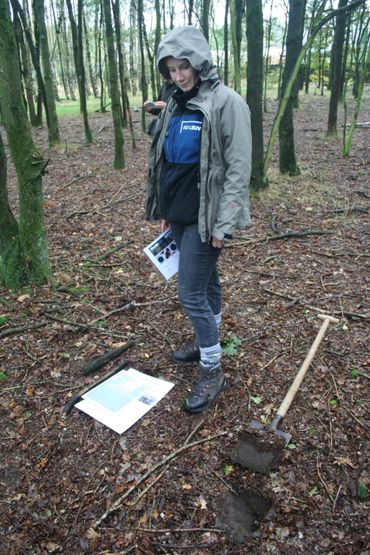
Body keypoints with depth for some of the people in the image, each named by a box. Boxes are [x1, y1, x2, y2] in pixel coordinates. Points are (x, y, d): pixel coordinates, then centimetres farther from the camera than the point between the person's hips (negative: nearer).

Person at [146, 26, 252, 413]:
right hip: (179, 214, 7)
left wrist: (224, 224, -17)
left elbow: (238, 169, -15)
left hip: (204, 217, -7)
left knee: (191, 294, -6)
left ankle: (212, 370, 11)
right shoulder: (176, 105, 11)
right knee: (206, 283, 19)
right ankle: (206, 342, 36)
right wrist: (165, 211, 15)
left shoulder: (227, 103, -10)